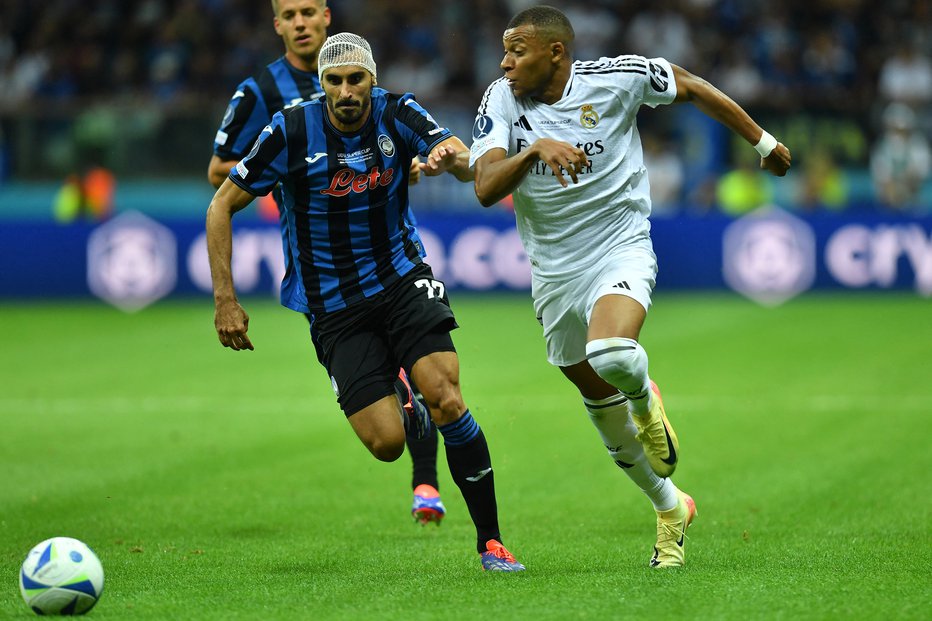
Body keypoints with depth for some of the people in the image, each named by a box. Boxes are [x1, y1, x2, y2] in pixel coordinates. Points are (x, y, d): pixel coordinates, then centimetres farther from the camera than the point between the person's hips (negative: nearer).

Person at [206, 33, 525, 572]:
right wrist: (226, 301, -8)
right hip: (335, 306, -1)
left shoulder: (397, 113, -7)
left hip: (402, 278, 1)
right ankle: (407, 413, 28)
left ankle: (491, 542, -9)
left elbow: (470, 166, -20)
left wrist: (453, 157, -45)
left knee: (446, 399, -22)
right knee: (386, 443, -13)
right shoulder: (292, 132, -11)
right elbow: (222, 207, -3)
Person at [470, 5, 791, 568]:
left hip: (622, 252, -4)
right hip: (555, 272, 4)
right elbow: (485, 188, -21)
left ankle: (645, 397, 3)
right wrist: (536, 148, -39)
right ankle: (671, 508, 34)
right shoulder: (501, 101, -8)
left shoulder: (616, 79, -13)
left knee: (612, 354, -34)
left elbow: (691, 88, 5)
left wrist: (763, 142, 13)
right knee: (601, 404, 12)